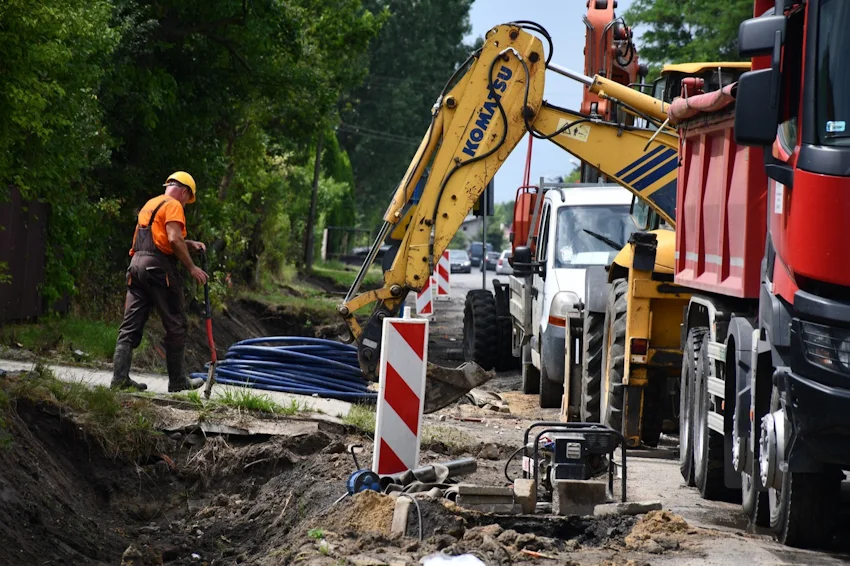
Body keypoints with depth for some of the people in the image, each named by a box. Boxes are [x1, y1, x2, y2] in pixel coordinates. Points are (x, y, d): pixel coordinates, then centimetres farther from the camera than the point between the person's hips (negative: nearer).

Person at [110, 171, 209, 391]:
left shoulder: (149, 205, 23)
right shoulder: (173, 205, -4)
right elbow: (174, 240, -16)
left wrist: (190, 245, 21)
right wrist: (192, 268, -11)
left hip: (137, 265, 8)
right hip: (159, 267, -8)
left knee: (130, 326, 4)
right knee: (175, 326, 2)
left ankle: (120, 377, -4)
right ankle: (177, 380, 7)